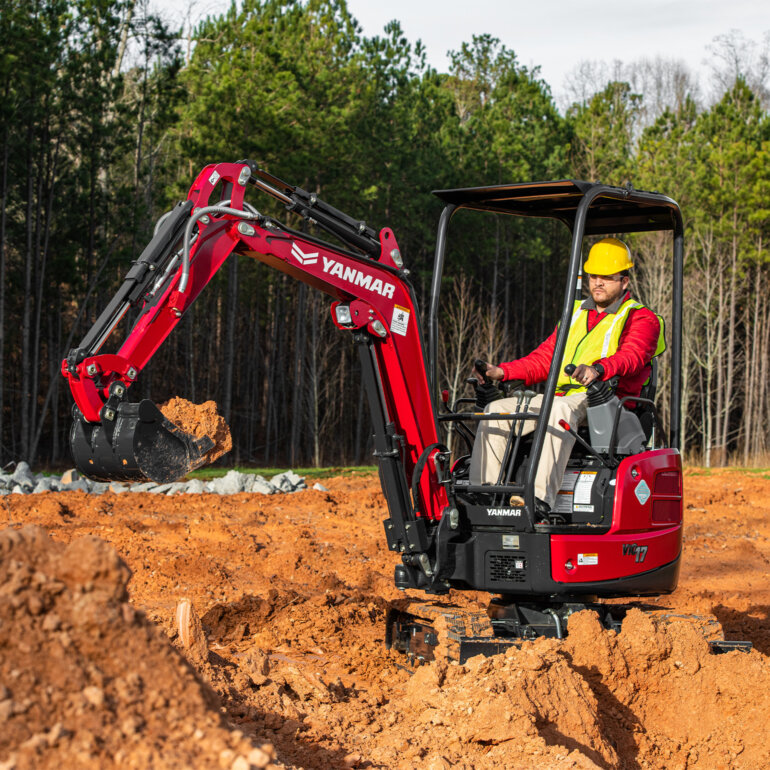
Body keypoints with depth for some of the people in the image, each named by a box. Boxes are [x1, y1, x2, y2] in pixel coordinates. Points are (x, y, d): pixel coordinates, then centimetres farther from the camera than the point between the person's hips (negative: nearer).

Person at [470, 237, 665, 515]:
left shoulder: (642, 319, 6)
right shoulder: (575, 314, 28)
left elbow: (631, 356, -15)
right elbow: (545, 357, 24)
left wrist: (598, 369, -38)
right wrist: (503, 372, 6)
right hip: (560, 396, 7)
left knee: (561, 409, -39)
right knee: (496, 410, -12)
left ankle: (541, 498, -52)